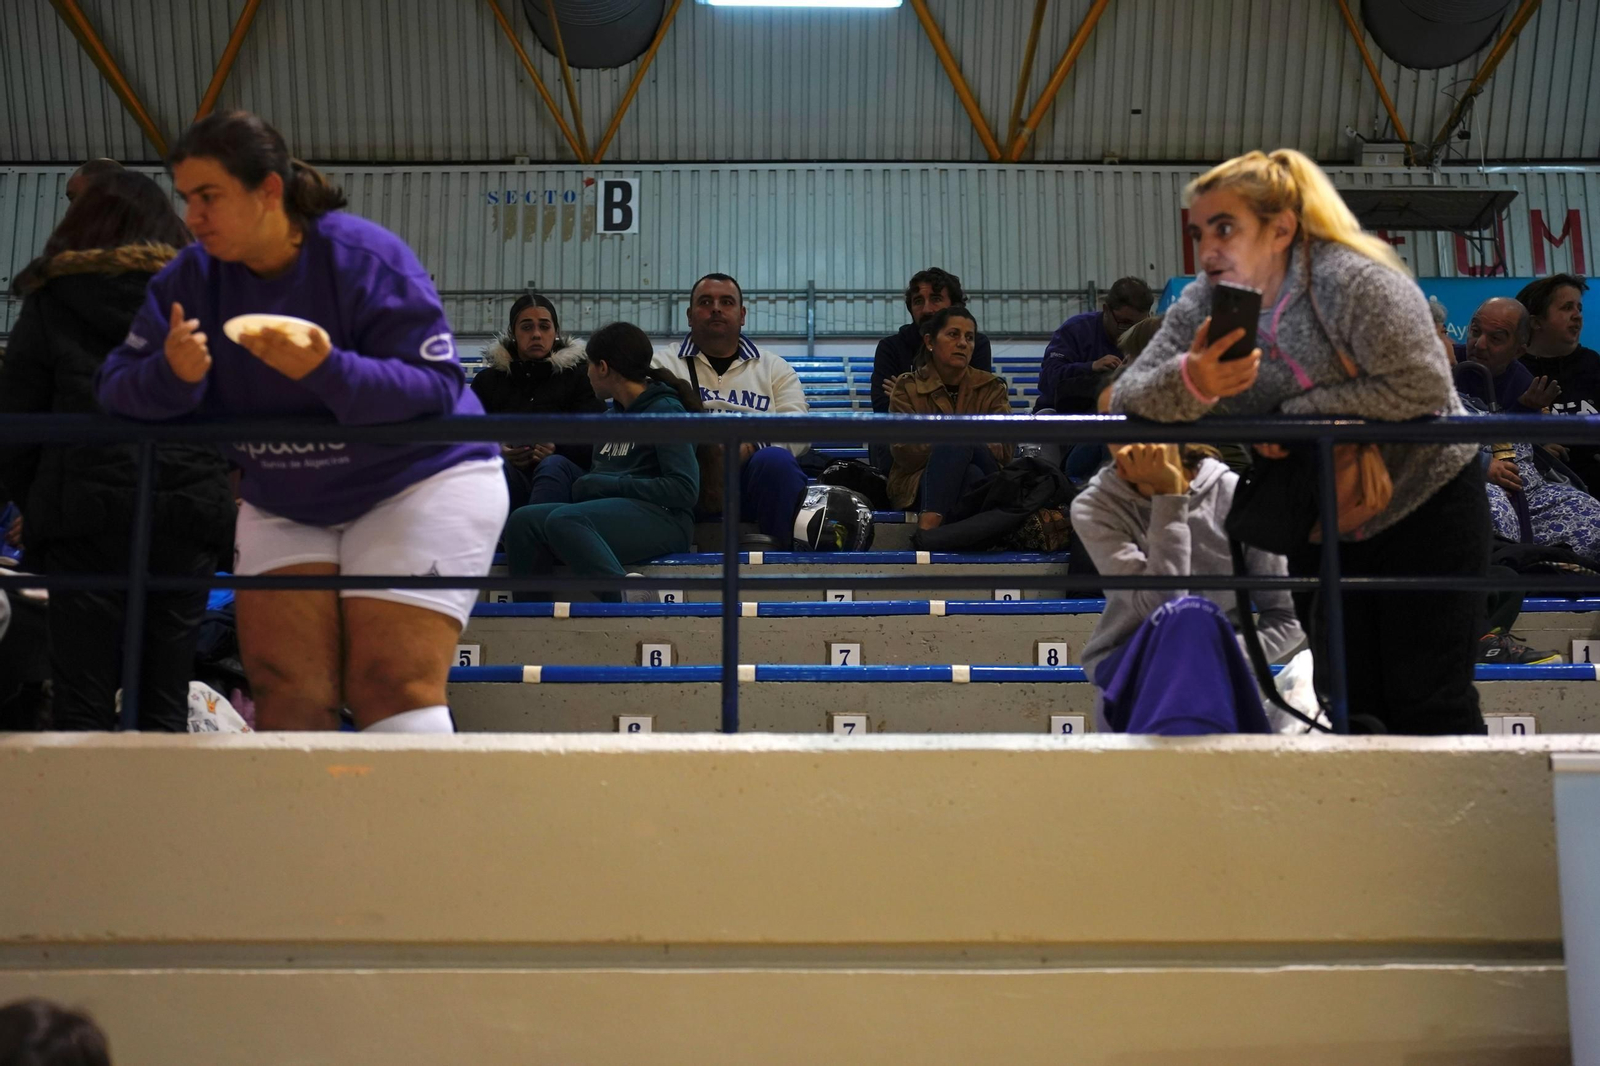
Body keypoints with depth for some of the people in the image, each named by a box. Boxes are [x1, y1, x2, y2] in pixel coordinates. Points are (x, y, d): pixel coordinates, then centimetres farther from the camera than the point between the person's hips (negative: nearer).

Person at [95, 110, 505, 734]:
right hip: (284, 506, 5)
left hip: (416, 483, -5)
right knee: (285, 695, -2)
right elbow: (117, 387, -6)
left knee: (391, 691, -13)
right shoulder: (190, 277, -3)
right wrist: (172, 374, -30)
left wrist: (326, 369, -39)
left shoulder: (366, 258, -18)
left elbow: (437, 388, -24)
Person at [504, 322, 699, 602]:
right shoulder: (610, 416, 23)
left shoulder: (665, 410, -1)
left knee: (564, 521, -33)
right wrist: (585, 483, -2)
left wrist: (608, 484, -10)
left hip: (660, 517, -7)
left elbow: (685, 490, -12)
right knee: (523, 521, -17)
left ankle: (628, 599, -38)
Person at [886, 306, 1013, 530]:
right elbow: (905, 454, -5)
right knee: (957, 444, -32)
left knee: (958, 444, -30)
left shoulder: (992, 388, 14)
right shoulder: (907, 387, 9)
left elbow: (1003, 451, -1)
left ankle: (927, 527, -46)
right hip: (917, 486, -2)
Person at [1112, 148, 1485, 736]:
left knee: (1427, 702, -6)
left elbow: (1421, 387, -28)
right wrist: (1190, 382, -36)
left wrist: (1298, 413, -23)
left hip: (1425, 506, -6)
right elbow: (1127, 395, -13)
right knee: (1350, 703, 9)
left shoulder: (1355, 283, -22)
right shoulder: (1201, 305, -4)